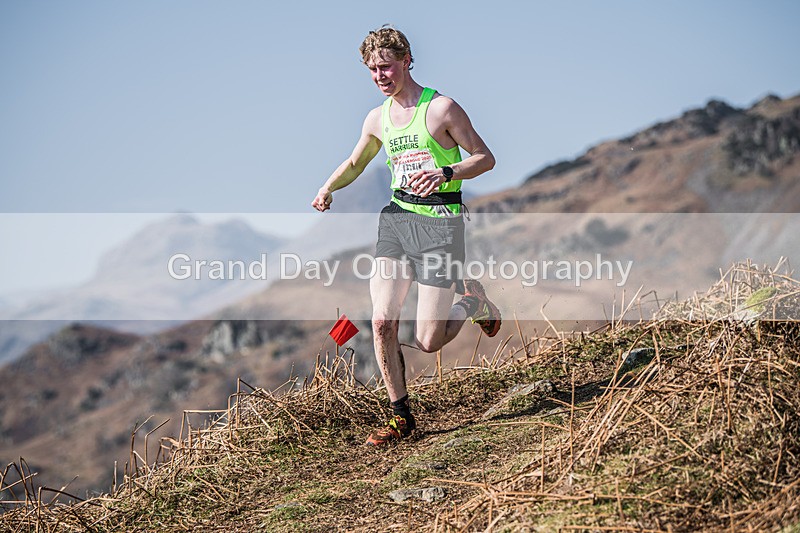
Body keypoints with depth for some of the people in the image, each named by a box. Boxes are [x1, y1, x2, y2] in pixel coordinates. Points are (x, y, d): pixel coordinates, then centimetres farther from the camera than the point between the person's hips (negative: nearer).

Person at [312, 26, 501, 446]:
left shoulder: (441, 108, -8)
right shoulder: (377, 119, 10)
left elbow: (485, 158, -4)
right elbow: (354, 164, 26)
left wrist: (445, 173, -22)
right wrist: (328, 188, 6)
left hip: (439, 221, -5)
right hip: (396, 217, 5)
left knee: (428, 342, -6)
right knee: (382, 321, -10)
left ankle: (471, 299, 26)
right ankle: (400, 416, 5)